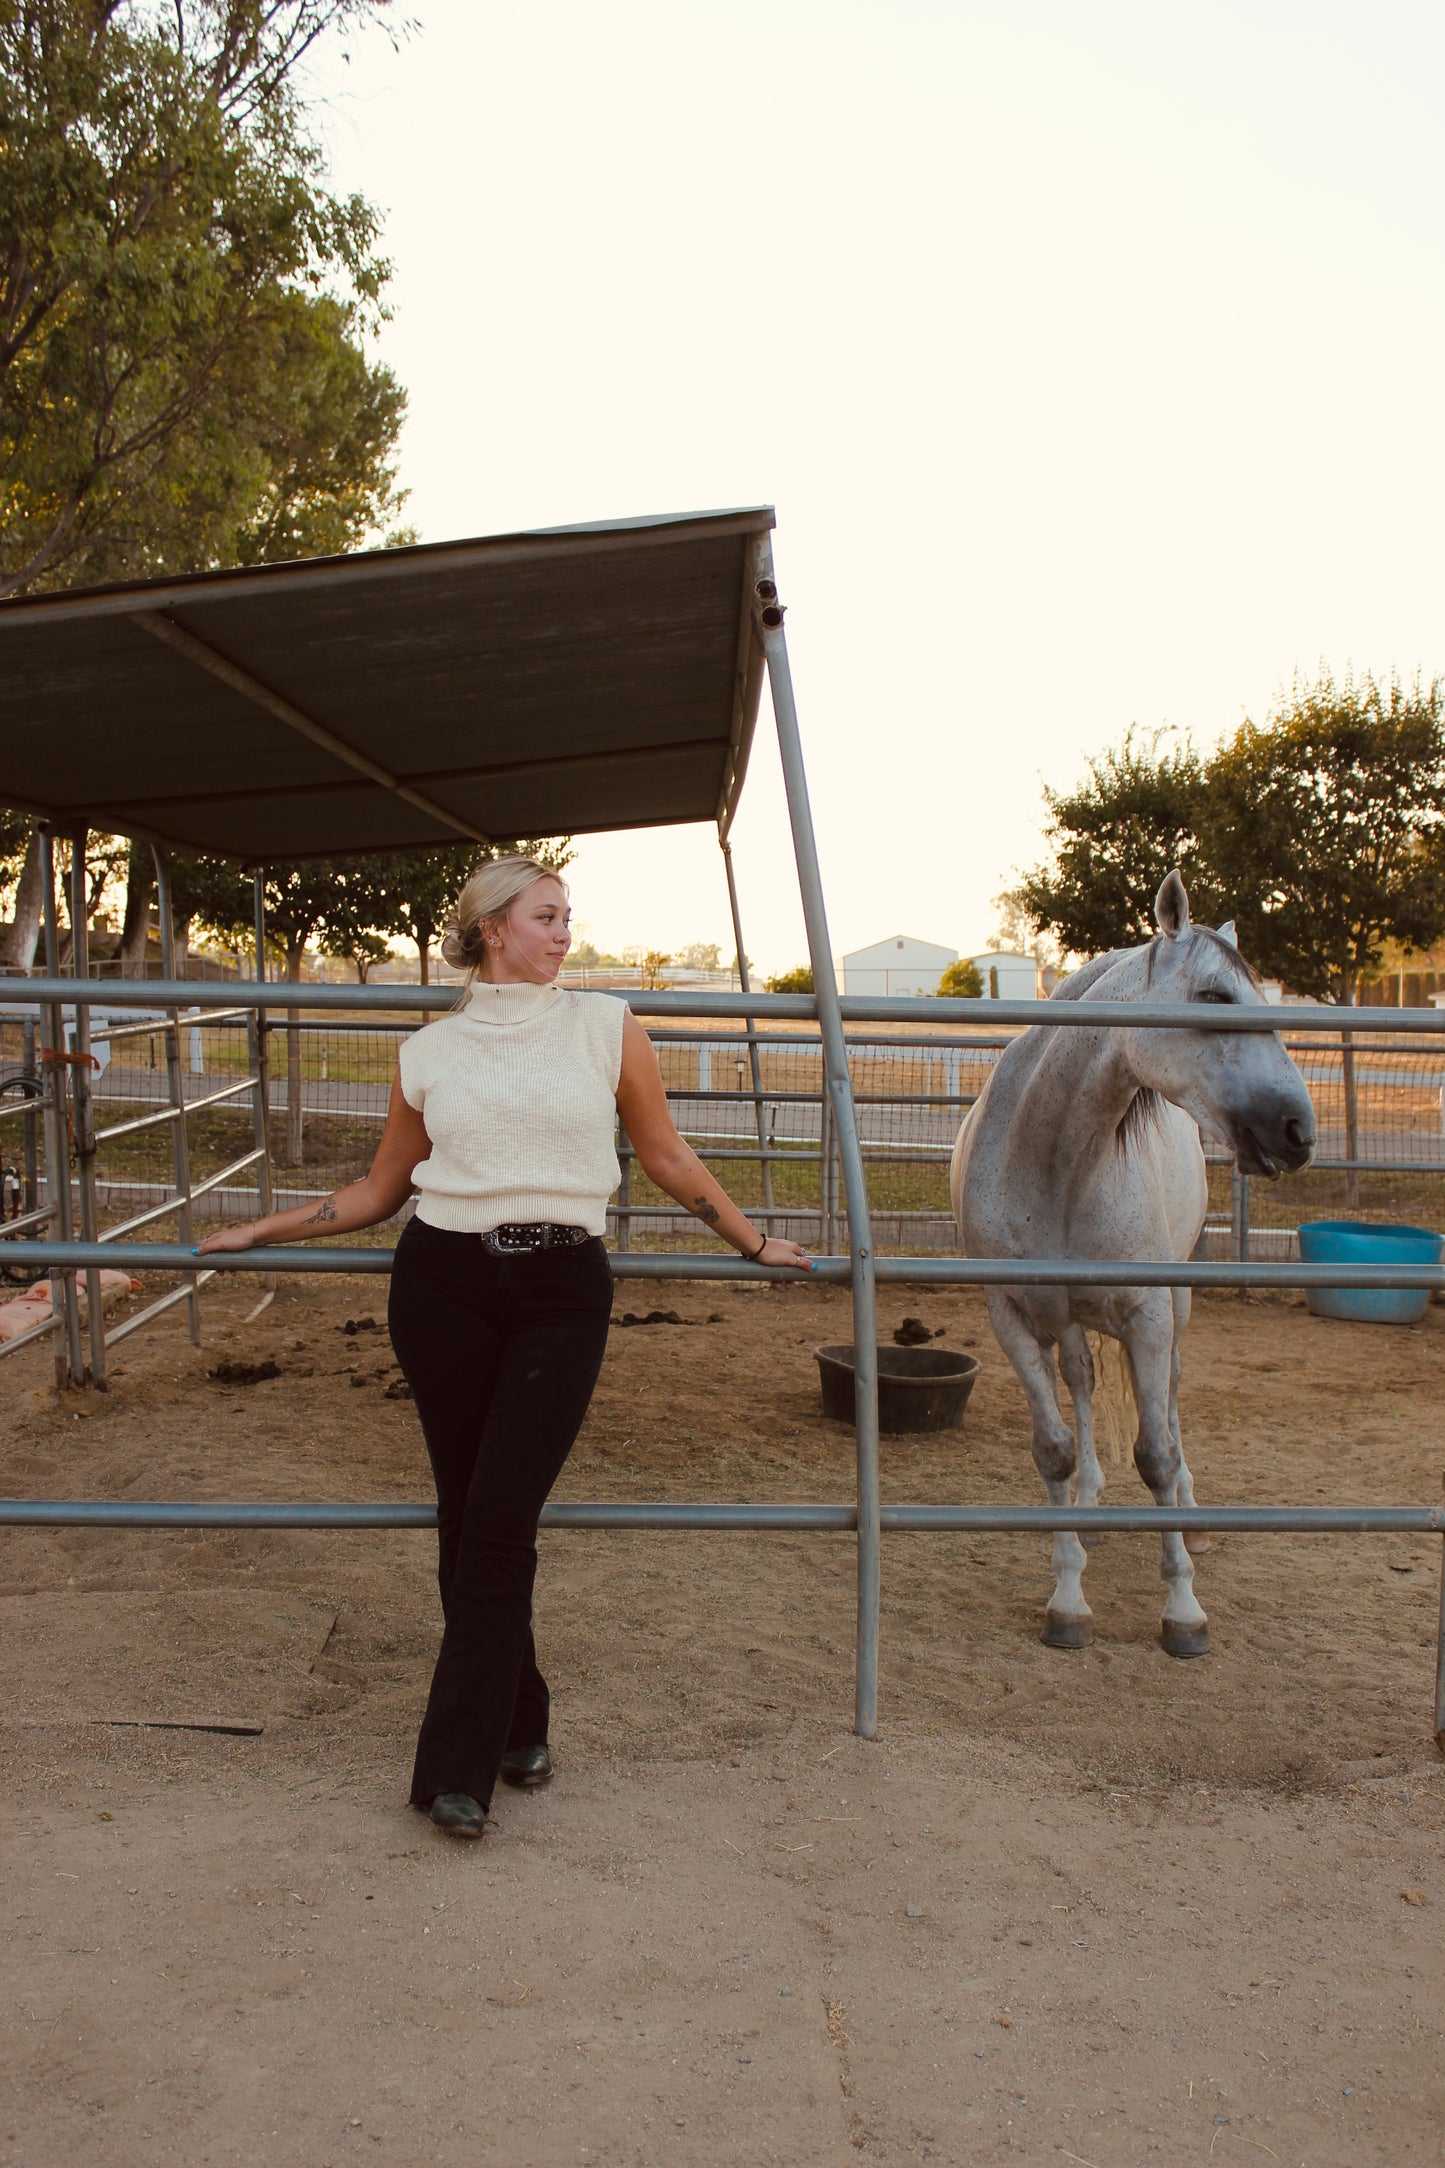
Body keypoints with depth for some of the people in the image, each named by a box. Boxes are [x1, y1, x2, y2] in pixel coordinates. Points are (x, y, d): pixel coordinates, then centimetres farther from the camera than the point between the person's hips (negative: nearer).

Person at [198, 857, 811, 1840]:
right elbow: (380, 1189, 18)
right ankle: (518, 1725, 25)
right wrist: (259, 1232, 16)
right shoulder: (428, 1052, 9)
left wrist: (753, 1240, 18)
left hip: (560, 1290, -1)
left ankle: (459, 1766, 2)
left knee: (500, 1523, -8)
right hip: (442, 1283, 2)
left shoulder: (606, 1025, 6)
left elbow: (666, 1154, 14)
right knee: (467, 1518, 7)